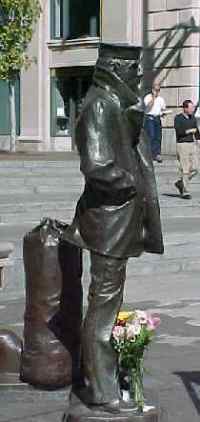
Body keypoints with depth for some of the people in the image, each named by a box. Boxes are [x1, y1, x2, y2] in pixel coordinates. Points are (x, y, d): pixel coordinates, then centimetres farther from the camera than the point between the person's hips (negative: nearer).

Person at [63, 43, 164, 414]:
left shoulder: (116, 103, 11)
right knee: (104, 302, -2)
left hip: (119, 218, 10)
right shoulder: (100, 106, -19)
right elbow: (96, 165, -26)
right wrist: (130, 183, -15)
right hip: (110, 219, -10)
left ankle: (99, 369, 34)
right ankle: (102, 391, 7)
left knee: (108, 299, 19)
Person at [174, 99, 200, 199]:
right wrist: (190, 131, -9)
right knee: (185, 170, -5)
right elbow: (179, 131, -19)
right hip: (182, 145, -6)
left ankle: (180, 183, 24)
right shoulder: (178, 118, -7)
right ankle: (185, 192, 3)